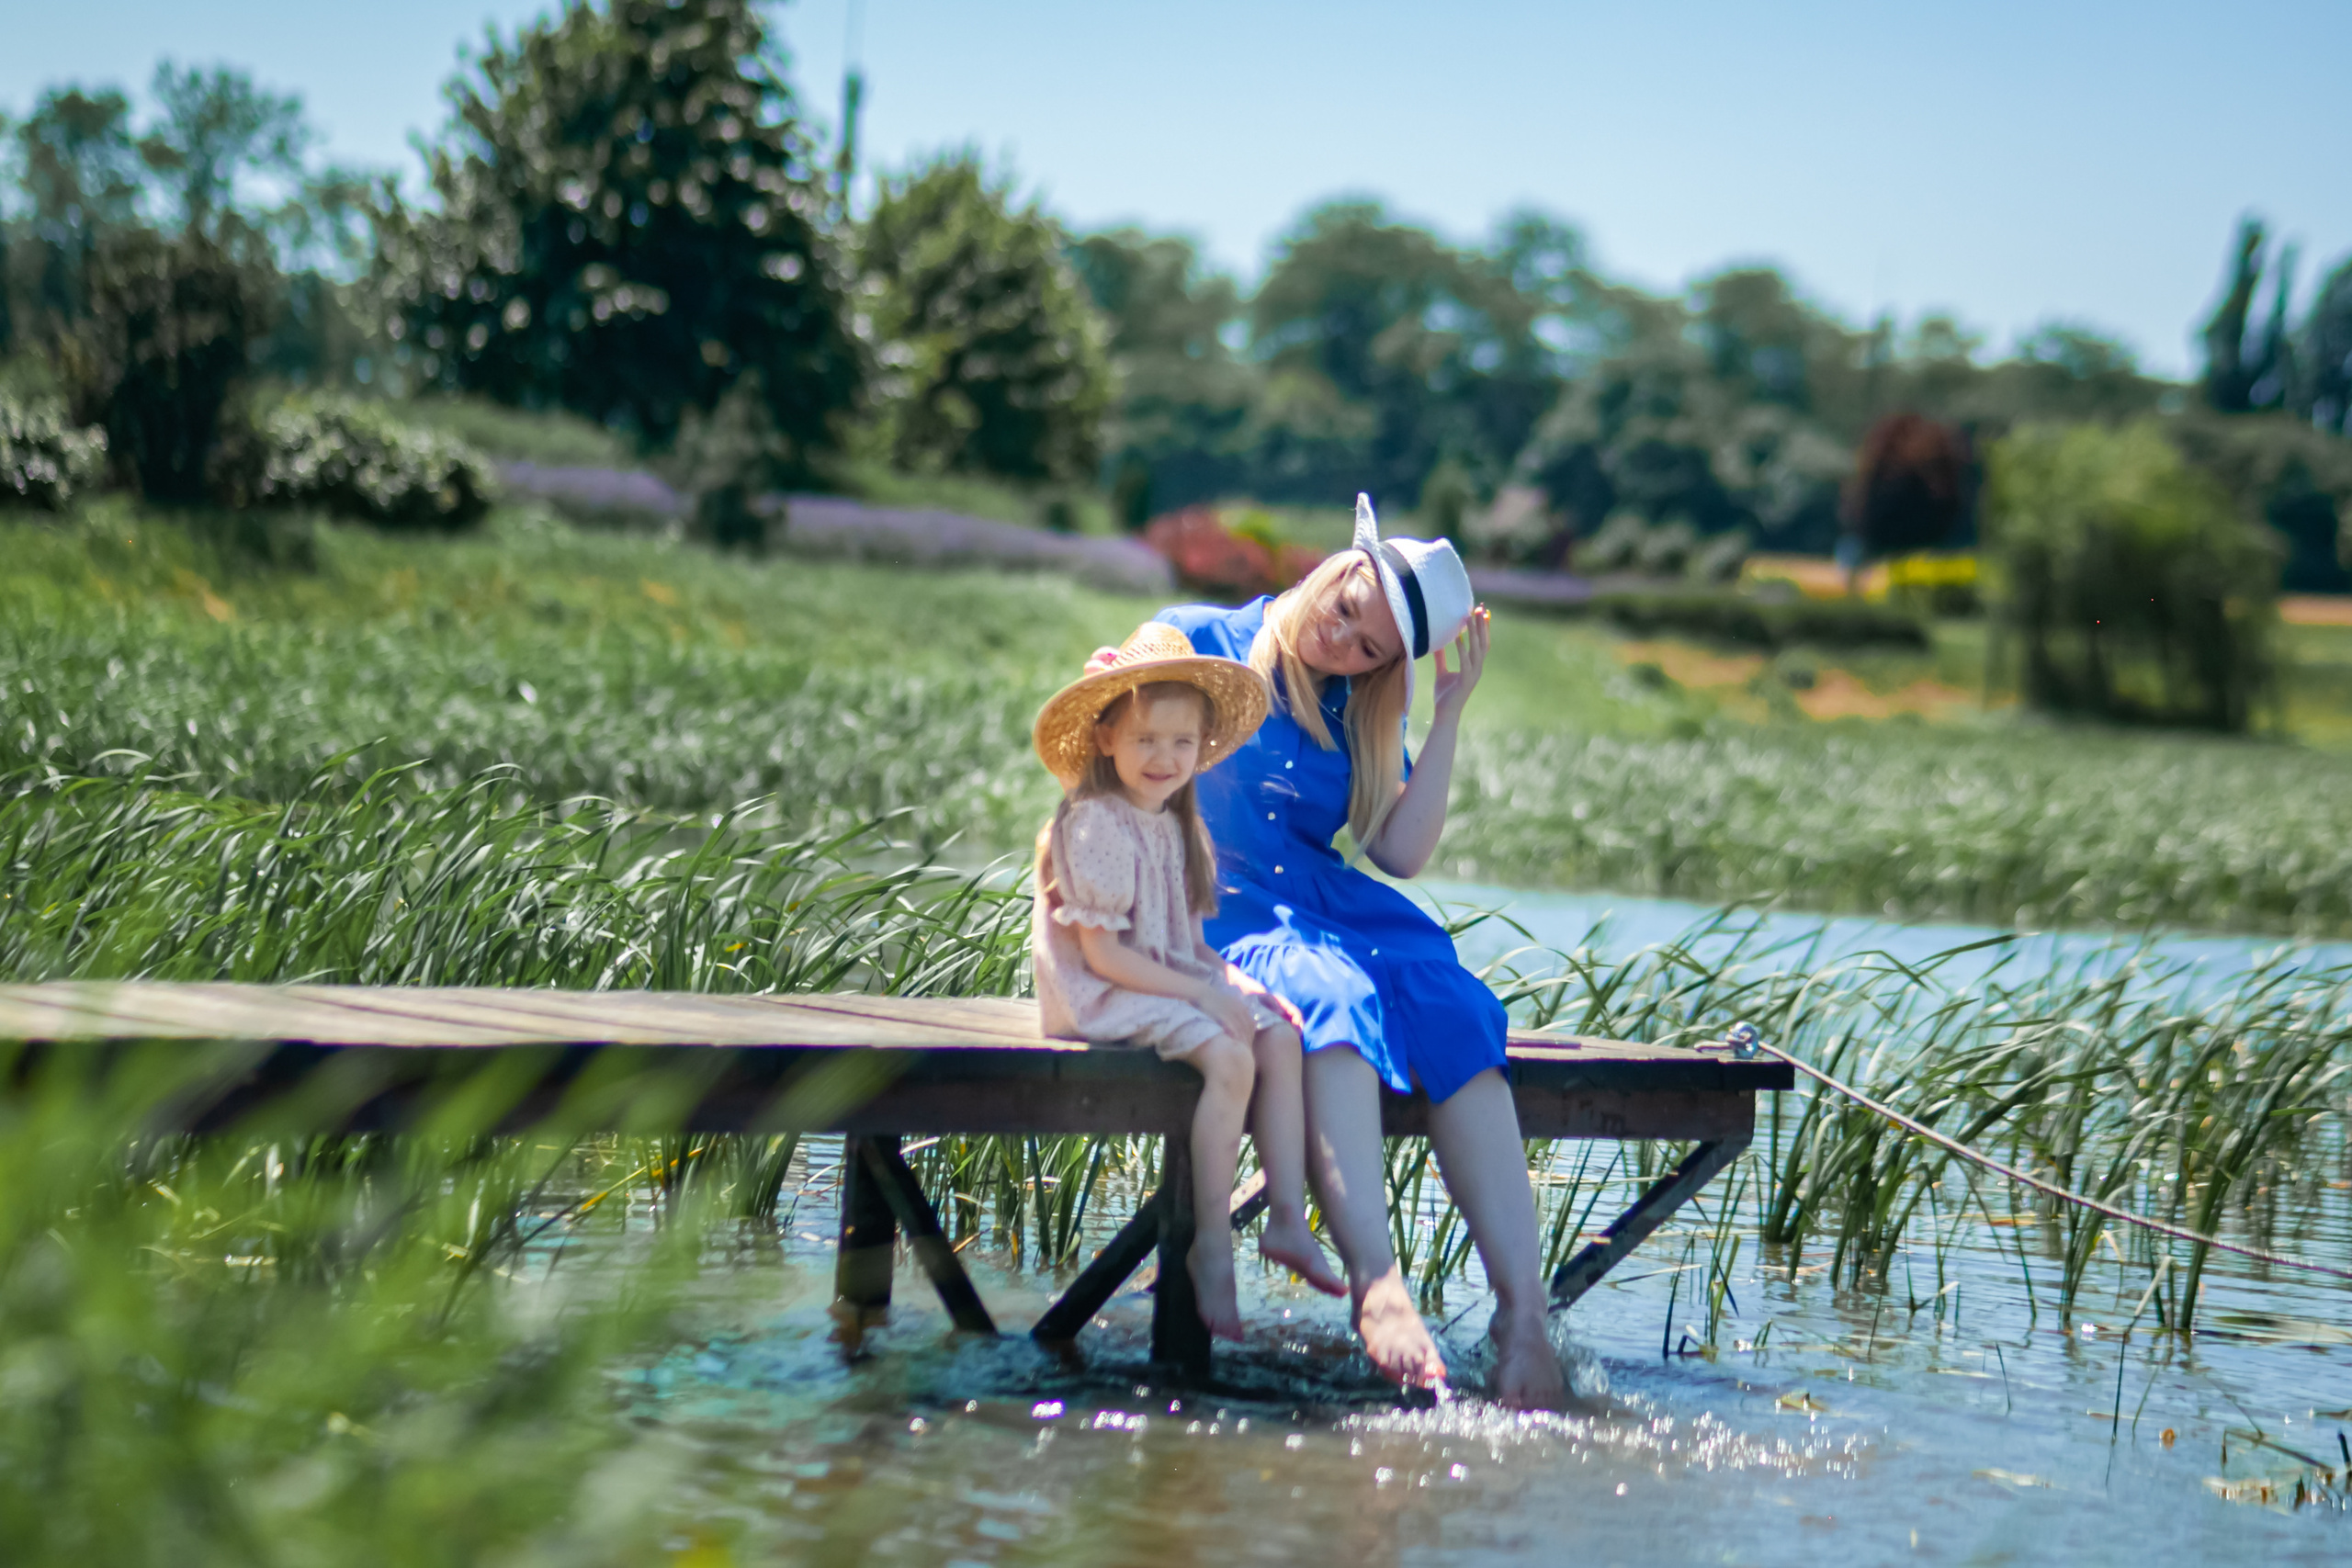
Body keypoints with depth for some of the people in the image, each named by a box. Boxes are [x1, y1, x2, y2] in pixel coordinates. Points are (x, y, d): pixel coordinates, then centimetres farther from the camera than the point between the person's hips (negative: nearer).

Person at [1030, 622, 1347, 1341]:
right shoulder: (1093, 826, -15)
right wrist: (1201, 992, -20)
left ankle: (1287, 1216, -10)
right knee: (1230, 1058, -26)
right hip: (1105, 998, -9)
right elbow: (1102, 954, -19)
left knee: (1281, 1038, -9)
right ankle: (1212, 1246, -19)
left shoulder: (1175, 825, 13)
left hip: (1176, 978, 9)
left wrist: (1228, 977, -3)